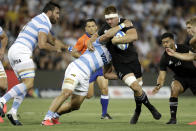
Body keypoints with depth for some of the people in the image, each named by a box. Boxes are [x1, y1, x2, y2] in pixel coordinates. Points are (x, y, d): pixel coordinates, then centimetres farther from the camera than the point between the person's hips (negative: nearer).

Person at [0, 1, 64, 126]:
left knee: (26, 84, 9)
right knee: (28, 83, -17)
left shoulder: (40, 20, 28)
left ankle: (13, 112, -4)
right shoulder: (45, 23, -5)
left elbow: (52, 40, 40)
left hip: (13, 51, 10)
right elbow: (42, 44, -17)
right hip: (21, 52, -10)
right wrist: (56, 49, 1)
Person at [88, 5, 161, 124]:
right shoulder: (105, 27, 1)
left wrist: (116, 40, -31)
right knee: (135, 86, -17)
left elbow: (134, 36, -31)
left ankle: (138, 111, 33)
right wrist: (90, 42, -1)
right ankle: (150, 107, 6)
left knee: (138, 88, 5)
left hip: (132, 59, 0)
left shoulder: (125, 23, -13)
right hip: (119, 63, 1)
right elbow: (96, 36, 20)